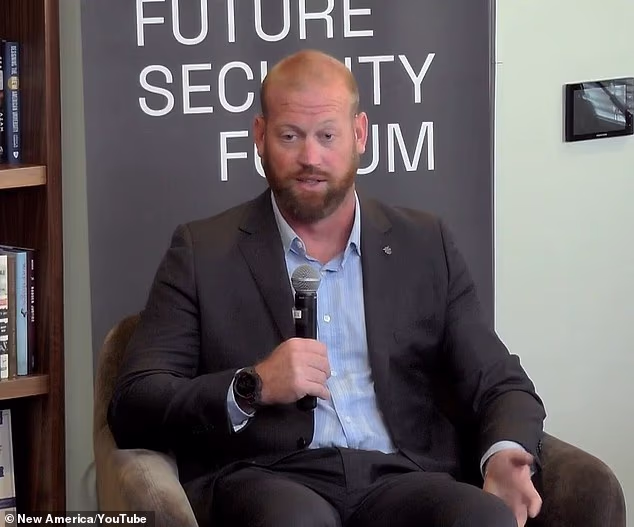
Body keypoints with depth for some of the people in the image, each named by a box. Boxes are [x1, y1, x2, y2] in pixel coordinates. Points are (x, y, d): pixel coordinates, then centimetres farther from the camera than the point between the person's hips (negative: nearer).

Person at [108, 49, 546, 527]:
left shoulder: (425, 245, 18)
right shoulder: (203, 252, 12)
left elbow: (501, 384, 15)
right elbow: (132, 410, 5)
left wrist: (505, 453, -9)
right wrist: (251, 387, -12)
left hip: (404, 479, 2)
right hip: (263, 480, -2)